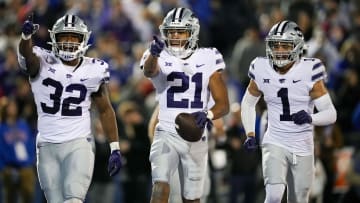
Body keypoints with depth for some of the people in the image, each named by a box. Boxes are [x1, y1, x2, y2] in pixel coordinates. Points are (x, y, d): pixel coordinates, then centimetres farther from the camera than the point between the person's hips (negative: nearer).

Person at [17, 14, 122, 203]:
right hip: (48, 146, 1)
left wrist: (115, 149, 7)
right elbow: (26, 54, -27)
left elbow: (105, 110, 11)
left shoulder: (94, 70, 2)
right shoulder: (43, 63, -4)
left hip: (78, 145, -1)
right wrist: (26, 36, -51)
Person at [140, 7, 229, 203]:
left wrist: (208, 114, -22)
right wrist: (154, 53, -53)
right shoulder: (159, 58, -4)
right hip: (166, 134, -2)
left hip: (195, 137, 2)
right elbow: (149, 71, -30)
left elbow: (223, 104, 0)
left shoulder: (207, 60, 1)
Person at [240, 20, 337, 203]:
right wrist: (250, 135, 2)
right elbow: (248, 104, 14)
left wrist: (310, 118, -32)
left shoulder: (308, 73, -12)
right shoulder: (262, 71, -4)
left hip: (302, 147, 0)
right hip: (275, 144, 0)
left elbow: (331, 114, -12)